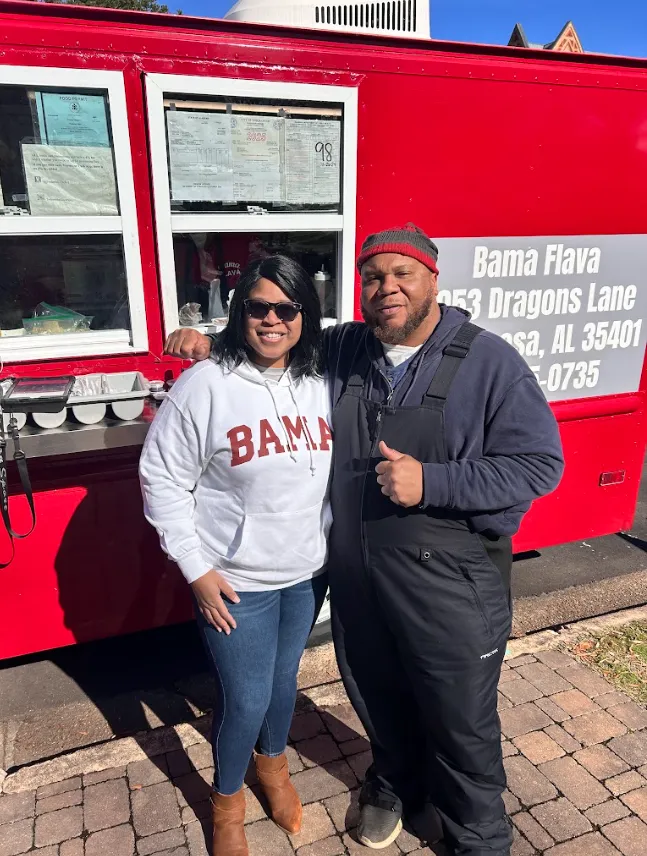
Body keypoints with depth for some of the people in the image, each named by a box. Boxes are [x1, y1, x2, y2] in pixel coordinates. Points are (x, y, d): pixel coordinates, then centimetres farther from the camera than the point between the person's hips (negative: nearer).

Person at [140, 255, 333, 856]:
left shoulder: (320, 384, -3)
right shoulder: (205, 385, -17)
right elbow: (162, 478, -12)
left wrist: (337, 546, 9)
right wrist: (197, 569, -12)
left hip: (307, 572, 5)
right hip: (235, 581, -4)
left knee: (284, 677, 23)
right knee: (246, 698, 8)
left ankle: (273, 763, 53)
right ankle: (226, 800, 41)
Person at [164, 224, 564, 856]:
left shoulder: (490, 362, -13)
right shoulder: (339, 349, 0)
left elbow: (539, 463, -14)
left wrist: (431, 483, -24)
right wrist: (213, 342, 1)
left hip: (450, 584, -3)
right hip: (355, 574, 4)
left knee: (463, 723, 16)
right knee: (377, 699, 26)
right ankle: (395, 781, 57)